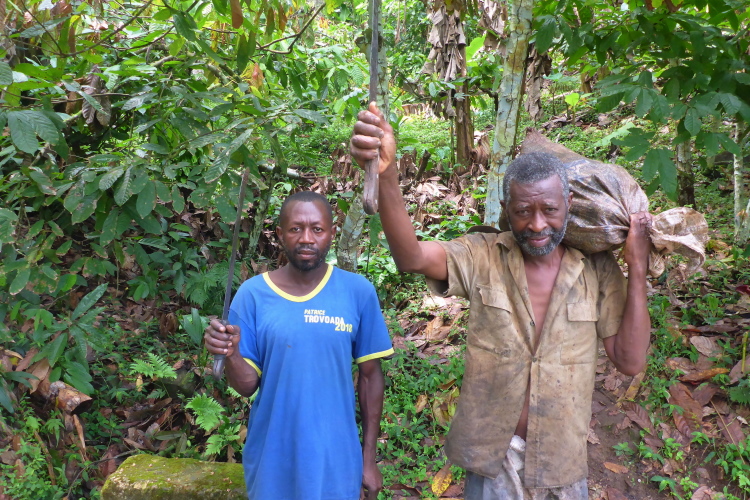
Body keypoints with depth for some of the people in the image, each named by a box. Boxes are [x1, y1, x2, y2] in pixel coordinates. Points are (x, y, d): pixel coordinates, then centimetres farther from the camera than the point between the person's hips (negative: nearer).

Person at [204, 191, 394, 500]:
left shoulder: (358, 292, -9)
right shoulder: (253, 294, -9)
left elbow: (370, 375, -1)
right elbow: (247, 386, -7)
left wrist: (369, 457, 2)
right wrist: (231, 353, -27)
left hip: (335, 457, 0)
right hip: (272, 457, 1)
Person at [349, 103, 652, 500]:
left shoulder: (598, 270, -6)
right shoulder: (483, 257, -11)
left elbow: (630, 361, -8)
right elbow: (411, 257, -29)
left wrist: (637, 268, -14)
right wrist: (385, 174, -45)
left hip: (562, 460, 2)